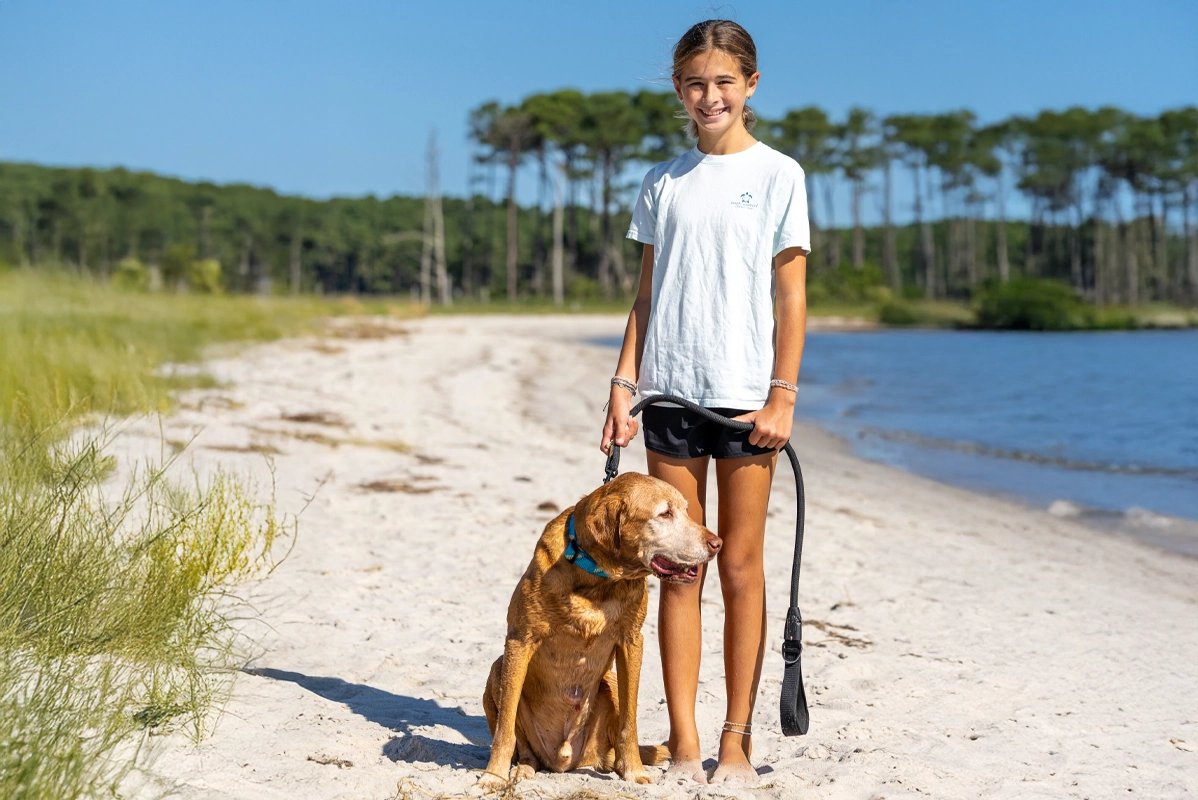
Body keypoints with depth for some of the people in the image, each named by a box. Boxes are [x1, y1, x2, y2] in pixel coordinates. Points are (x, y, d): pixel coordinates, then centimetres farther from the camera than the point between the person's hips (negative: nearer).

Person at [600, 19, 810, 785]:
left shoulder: (778, 175, 3)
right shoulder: (665, 182, 12)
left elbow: (790, 297, 0)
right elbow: (648, 293, 13)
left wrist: (783, 395, -7)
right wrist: (624, 385, 4)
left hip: (746, 395, -3)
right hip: (670, 391, 3)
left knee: (741, 568, 1)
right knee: (679, 570, 3)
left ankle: (737, 740, 9)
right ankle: (683, 741, 9)